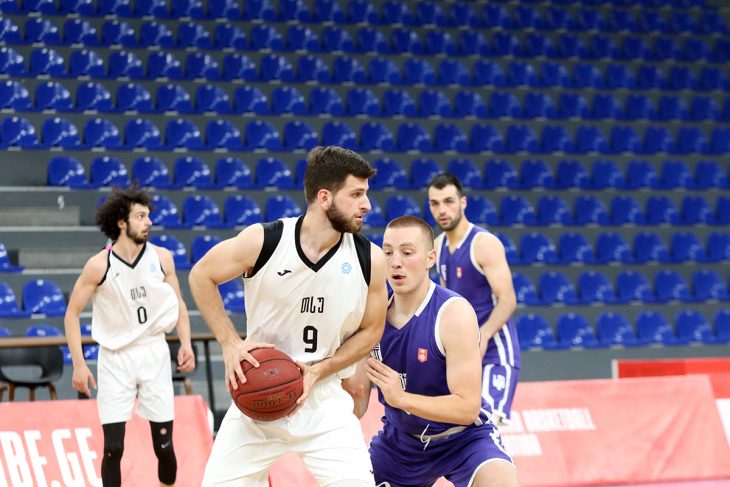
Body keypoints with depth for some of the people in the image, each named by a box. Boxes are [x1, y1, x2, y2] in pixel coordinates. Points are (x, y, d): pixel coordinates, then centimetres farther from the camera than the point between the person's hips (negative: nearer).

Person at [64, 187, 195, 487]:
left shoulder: (162, 258, -3)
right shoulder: (99, 266, -10)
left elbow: (178, 304, 9)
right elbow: (72, 314, -3)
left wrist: (186, 344, -6)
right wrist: (79, 364, -10)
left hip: (153, 353, 2)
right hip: (114, 358, -2)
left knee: (164, 445, 3)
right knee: (113, 448, -6)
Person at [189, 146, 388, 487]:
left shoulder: (369, 259, -11)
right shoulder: (262, 241, -16)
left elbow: (370, 330, 2)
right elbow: (201, 276, -1)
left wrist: (318, 371, -12)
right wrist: (230, 343, -10)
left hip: (324, 398, 0)